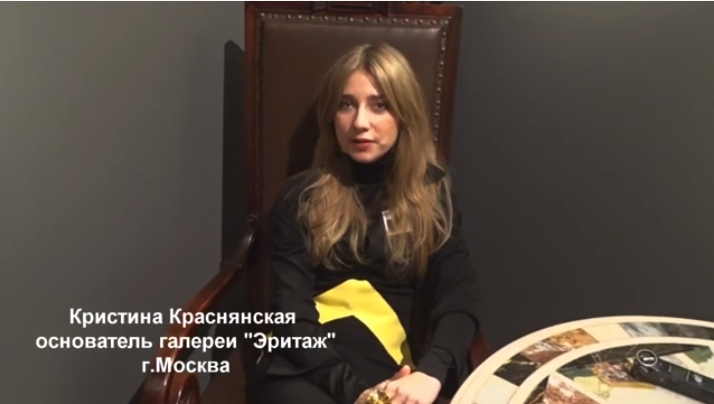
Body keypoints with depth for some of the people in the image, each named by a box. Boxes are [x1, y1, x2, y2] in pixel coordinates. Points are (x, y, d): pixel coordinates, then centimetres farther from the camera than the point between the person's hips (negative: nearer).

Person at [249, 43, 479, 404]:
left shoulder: (433, 193, 7)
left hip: (399, 372, 2)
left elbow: (458, 302, -2)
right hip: (311, 368, -1)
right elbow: (292, 313, -3)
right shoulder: (300, 196, 3)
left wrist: (429, 373, -21)